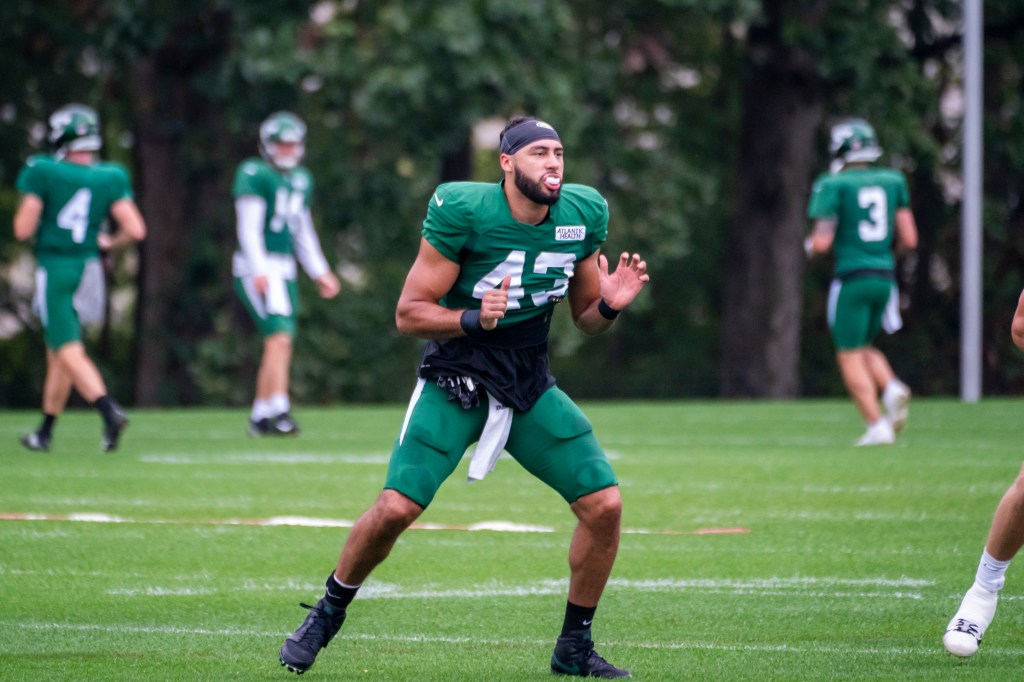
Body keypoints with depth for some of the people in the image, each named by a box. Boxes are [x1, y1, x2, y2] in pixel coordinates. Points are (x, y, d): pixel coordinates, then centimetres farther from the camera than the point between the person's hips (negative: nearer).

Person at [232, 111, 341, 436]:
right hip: (257, 268, -8)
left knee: (279, 345, 7)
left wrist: (320, 272, 20)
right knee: (279, 337, -18)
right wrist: (259, 271, -22)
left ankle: (260, 416, 14)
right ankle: (278, 410, -22)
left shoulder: (301, 180, 16)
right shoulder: (254, 175, -8)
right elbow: (249, 227, -14)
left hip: (284, 271, 8)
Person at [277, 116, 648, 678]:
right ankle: (326, 616, 8)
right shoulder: (464, 212, -18)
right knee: (396, 508, -18)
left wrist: (609, 304, -12)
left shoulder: (582, 216, -3)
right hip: (455, 381, -4)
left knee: (605, 503, -8)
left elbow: (584, 317, 10)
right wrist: (472, 319, -30)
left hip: (529, 388, 4)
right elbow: (408, 314, -13)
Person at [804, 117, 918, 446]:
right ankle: (891, 388, -7)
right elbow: (909, 239, 8)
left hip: (852, 278, -6)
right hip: (884, 276, 6)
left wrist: (810, 246, 11)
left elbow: (821, 242, -11)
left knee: (850, 356, 3)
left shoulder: (833, 185, -7)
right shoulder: (893, 182, 9)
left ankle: (877, 426, -8)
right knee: (863, 348, 22)